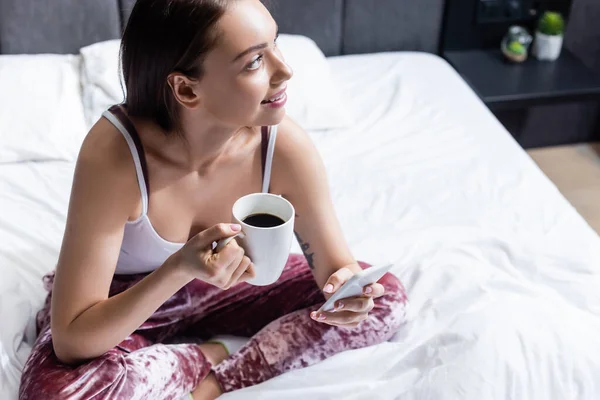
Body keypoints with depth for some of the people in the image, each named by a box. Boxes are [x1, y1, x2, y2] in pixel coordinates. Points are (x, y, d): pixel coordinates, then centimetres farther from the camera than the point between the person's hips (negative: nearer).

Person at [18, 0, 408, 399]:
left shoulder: (284, 144, -25)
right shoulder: (113, 152, -34)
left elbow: (336, 265, -12)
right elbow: (71, 339, -32)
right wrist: (180, 269, -46)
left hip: (220, 289, 4)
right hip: (122, 306, -3)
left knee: (385, 297, -10)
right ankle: (213, 354, -10)